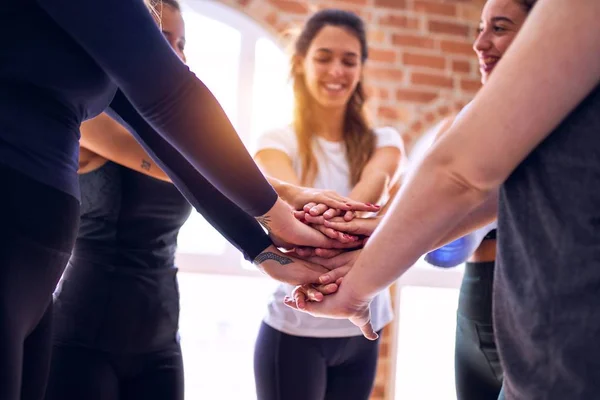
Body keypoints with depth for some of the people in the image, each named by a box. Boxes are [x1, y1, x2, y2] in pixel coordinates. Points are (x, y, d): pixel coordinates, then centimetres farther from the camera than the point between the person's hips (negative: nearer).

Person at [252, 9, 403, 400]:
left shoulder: (382, 141, 5)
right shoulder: (279, 142, -4)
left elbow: (375, 181, -18)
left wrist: (336, 217, -42)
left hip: (362, 331, 3)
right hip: (295, 331, -3)